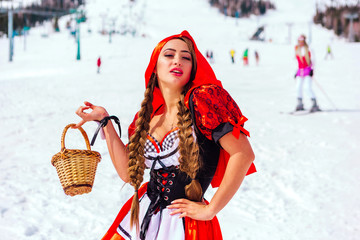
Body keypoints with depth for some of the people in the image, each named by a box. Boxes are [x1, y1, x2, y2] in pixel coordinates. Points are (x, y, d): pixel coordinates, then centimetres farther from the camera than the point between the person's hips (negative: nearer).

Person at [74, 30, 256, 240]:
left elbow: (243, 154, -22)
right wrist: (105, 121, 3)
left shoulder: (203, 99, -14)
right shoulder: (148, 116, 5)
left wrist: (210, 210, -16)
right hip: (142, 216, 6)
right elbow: (128, 172, 4)